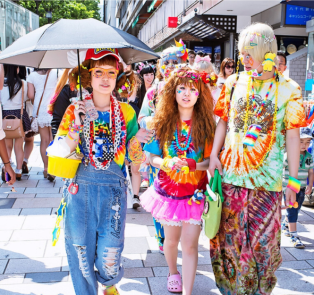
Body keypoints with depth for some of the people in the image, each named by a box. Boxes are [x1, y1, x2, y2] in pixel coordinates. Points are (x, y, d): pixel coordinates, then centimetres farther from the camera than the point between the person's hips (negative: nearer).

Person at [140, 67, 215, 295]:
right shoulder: (162, 122, -2)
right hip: (168, 189, 2)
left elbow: (212, 160, -6)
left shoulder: (207, 123, -5)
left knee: (190, 244, -6)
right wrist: (168, 163, -22)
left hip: (195, 192, -2)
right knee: (172, 239, 20)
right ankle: (173, 272, 48)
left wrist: (193, 165, -25)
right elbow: (152, 157, -2)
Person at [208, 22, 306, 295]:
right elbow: (223, 121, 10)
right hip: (231, 170, 2)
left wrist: (293, 179, -3)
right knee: (229, 233, 10)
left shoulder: (287, 89, -2)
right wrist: (214, 154, -2)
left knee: (263, 238, 7)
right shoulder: (235, 83, 6)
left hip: (268, 176, -2)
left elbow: (292, 135, -1)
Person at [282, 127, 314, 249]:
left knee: (295, 210, 18)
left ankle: (285, 225, 42)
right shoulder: (289, 155, -14)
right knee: (292, 212, -5)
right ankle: (293, 236, -1)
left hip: (301, 189, 6)